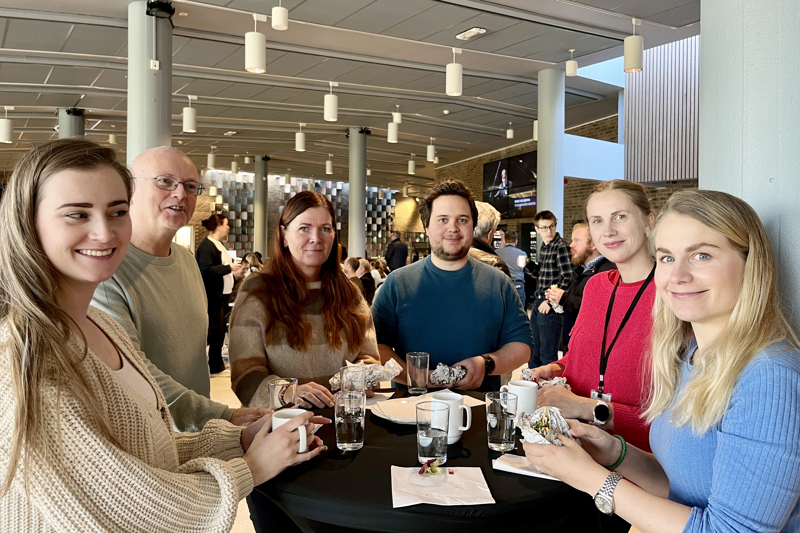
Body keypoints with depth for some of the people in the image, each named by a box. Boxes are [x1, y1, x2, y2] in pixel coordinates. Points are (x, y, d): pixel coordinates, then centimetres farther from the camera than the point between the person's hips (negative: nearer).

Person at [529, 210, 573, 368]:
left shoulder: (561, 246, -13)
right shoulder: (544, 247, 13)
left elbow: (567, 278, -18)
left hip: (551, 307, -9)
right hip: (538, 302, 9)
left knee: (547, 353, -2)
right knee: (533, 350, 17)